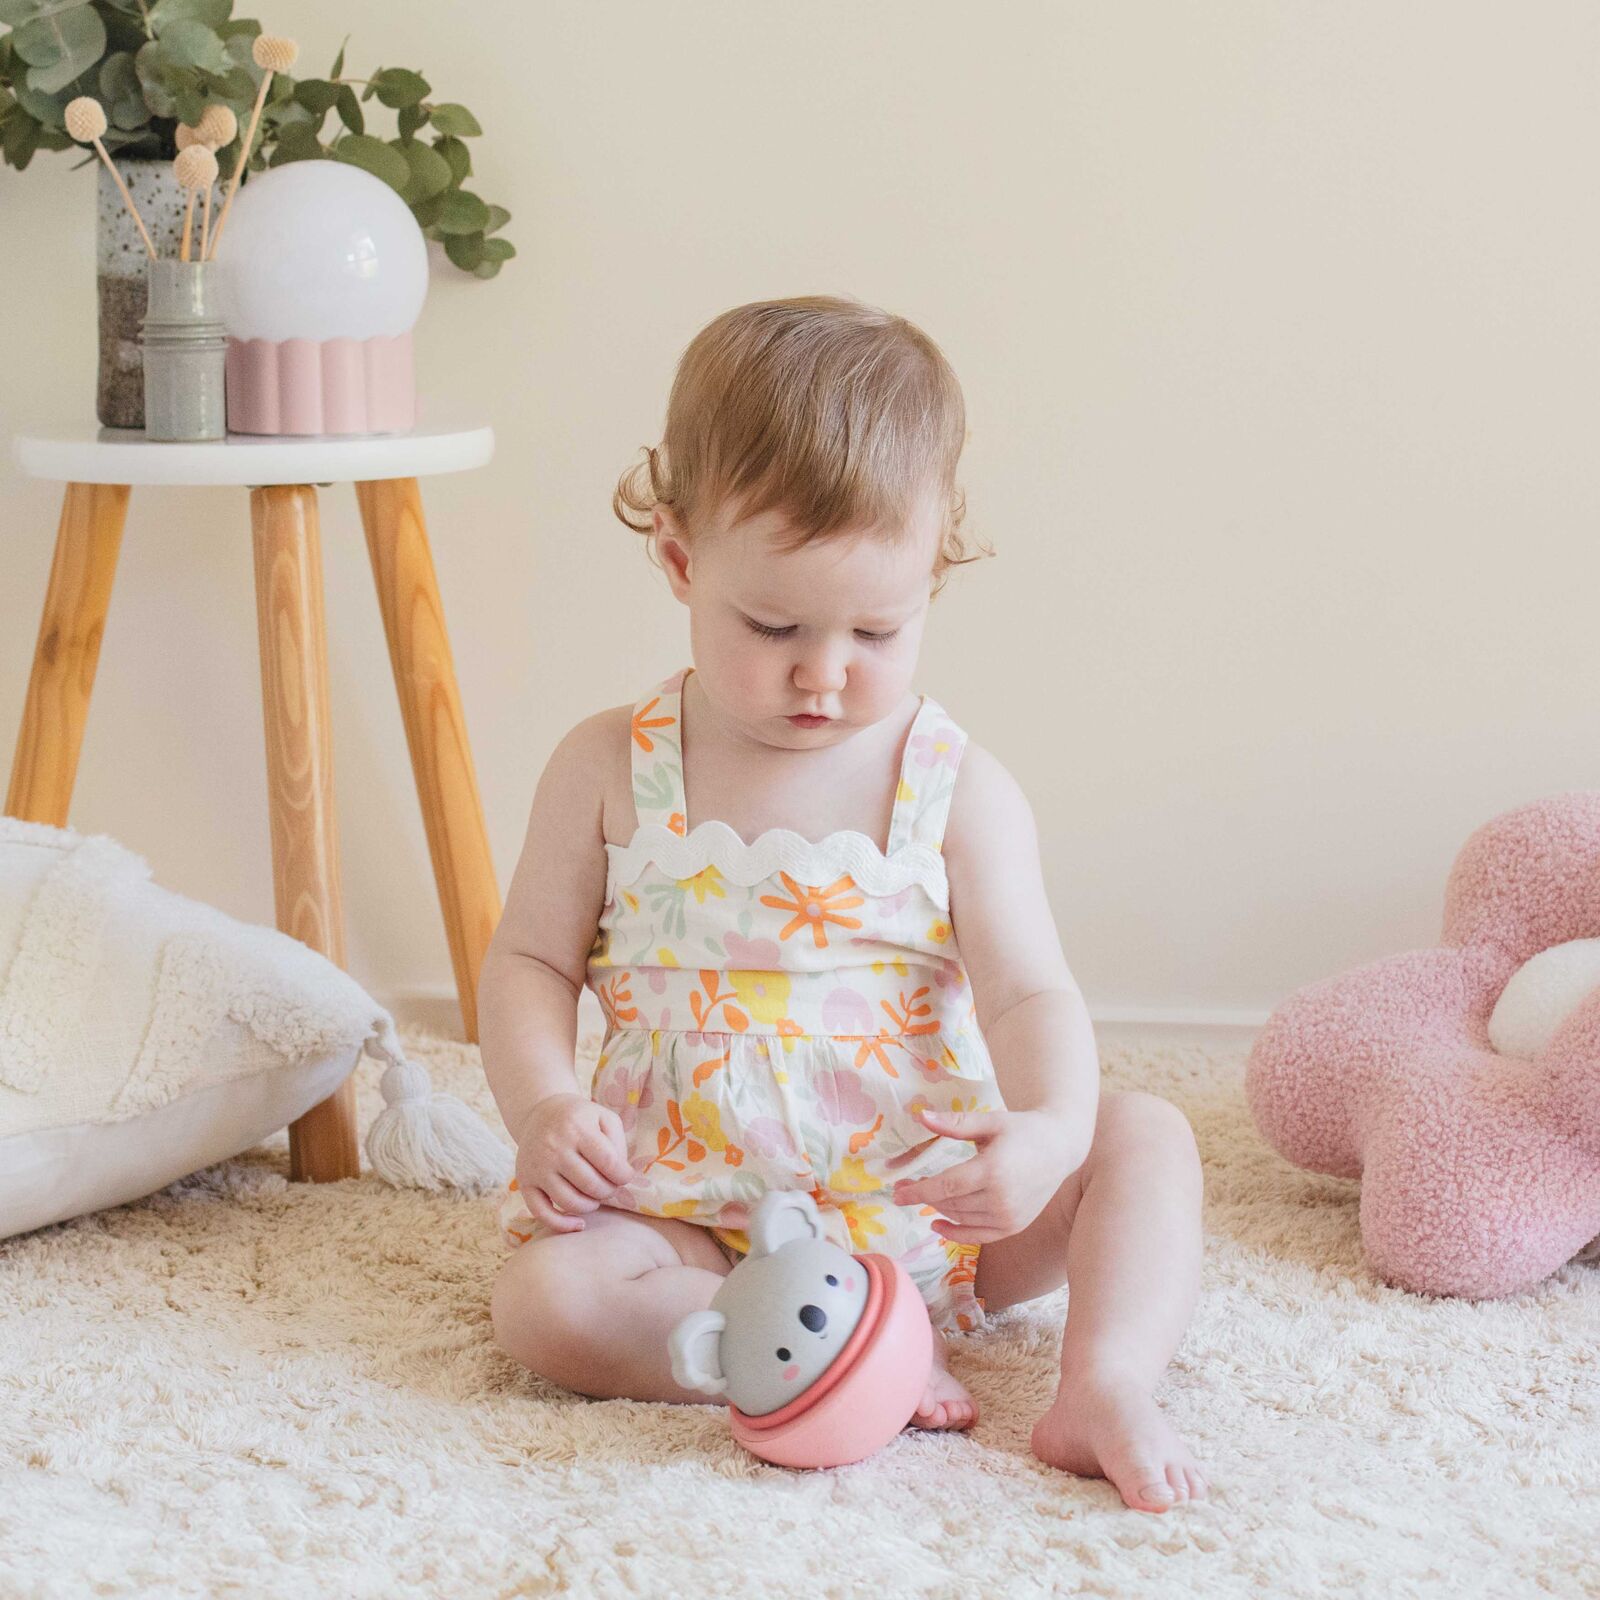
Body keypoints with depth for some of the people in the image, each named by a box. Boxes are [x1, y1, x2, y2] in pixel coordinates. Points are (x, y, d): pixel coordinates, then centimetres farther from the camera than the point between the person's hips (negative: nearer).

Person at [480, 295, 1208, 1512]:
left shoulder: (960, 792, -5)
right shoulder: (612, 772, -3)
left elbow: (1029, 994, -9)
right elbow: (530, 963, 3)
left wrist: (1050, 1128, -31)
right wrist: (545, 1109, -17)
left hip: (929, 1206, 1)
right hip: (695, 1216, 0)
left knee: (1147, 1137, -15)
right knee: (546, 1298, -27)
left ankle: (1103, 1390, -30)